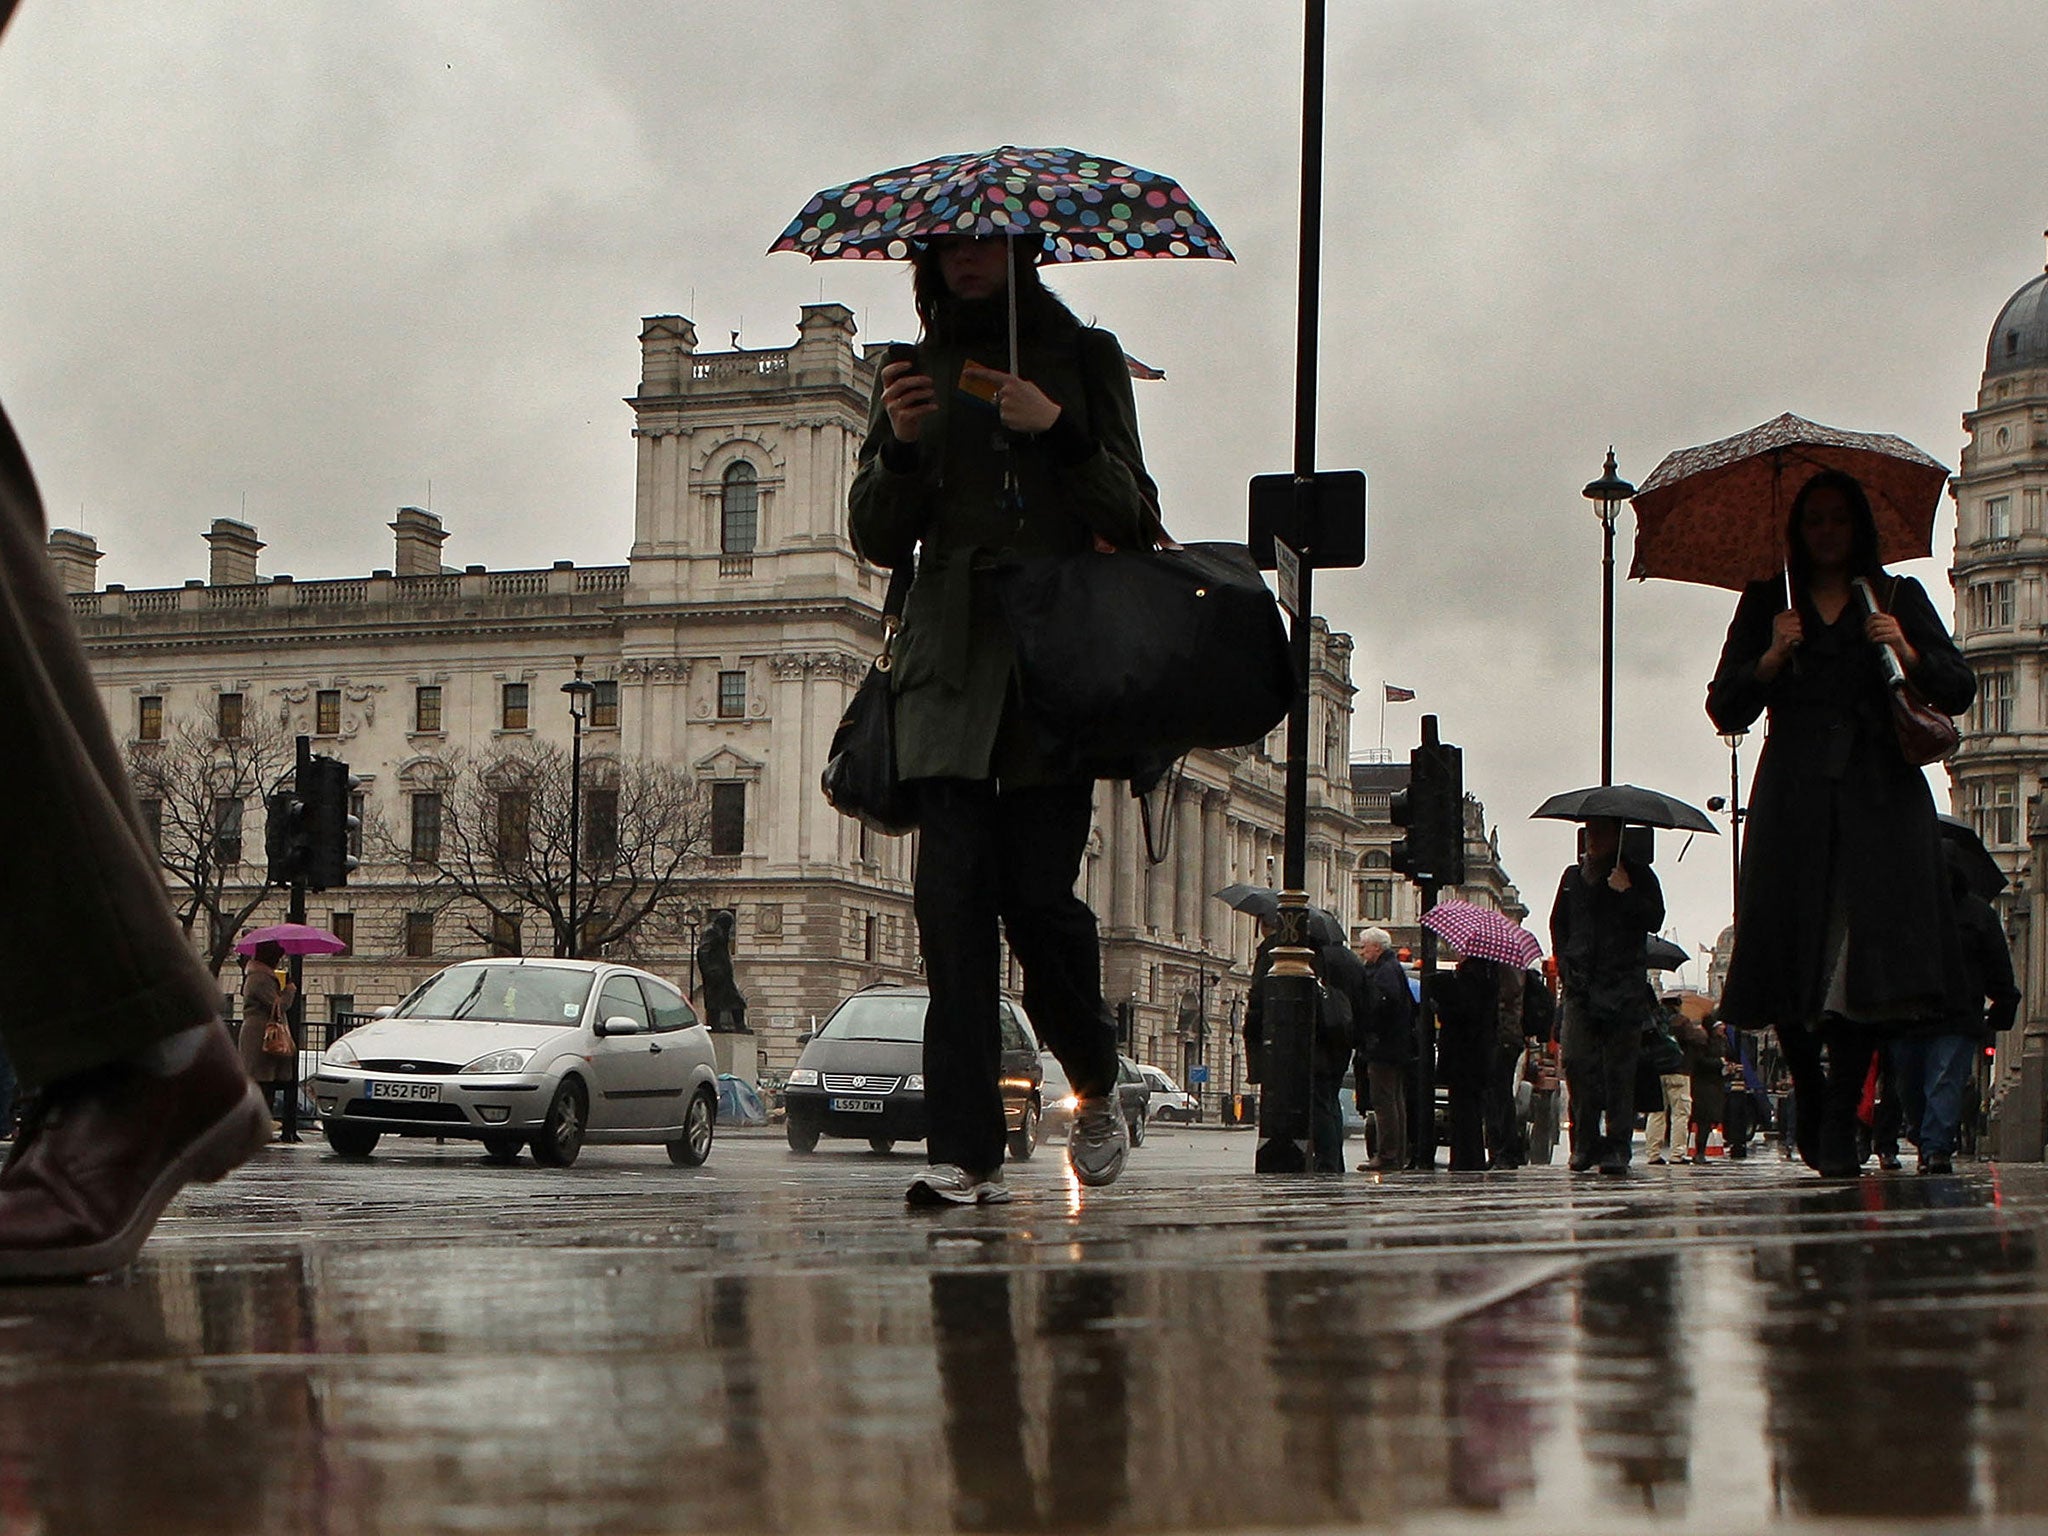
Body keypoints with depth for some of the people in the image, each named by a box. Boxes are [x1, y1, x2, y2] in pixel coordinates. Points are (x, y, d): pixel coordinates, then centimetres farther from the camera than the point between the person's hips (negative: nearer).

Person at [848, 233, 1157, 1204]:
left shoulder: (1083, 357, 13)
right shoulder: (919, 372, 18)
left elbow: (1129, 518, 5)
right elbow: (879, 538, 12)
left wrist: (1059, 432, -11)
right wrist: (899, 447, -7)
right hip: (952, 654, 2)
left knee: (1037, 890, -9)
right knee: (953, 889, -11)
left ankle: (1096, 1086, 18)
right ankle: (965, 1150, -12)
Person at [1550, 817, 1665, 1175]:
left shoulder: (1637, 874, 7)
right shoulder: (1573, 876, 18)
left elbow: (1654, 920, -3)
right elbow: (1558, 923, 25)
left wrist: (1626, 893, -14)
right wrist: (1563, 961, 13)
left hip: (1623, 987, -3)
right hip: (1580, 985, 3)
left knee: (1619, 1070, -5)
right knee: (1577, 1062, -6)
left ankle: (1617, 1147, -3)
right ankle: (1585, 1143, 1)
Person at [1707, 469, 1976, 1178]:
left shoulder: (1899, 599, 16)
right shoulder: (1766, 604, 16)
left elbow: (1959, 692, 10)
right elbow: (1724, 711, 10)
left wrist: (1907, 653, -7)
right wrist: (1771, 659, -6)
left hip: (1881, 799, -1)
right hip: (1795, 802, 1)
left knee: (1867, 954, -13)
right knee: (1791, 955, -8)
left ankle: (1839, 1121, -10)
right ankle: (1811, 1095, 15)